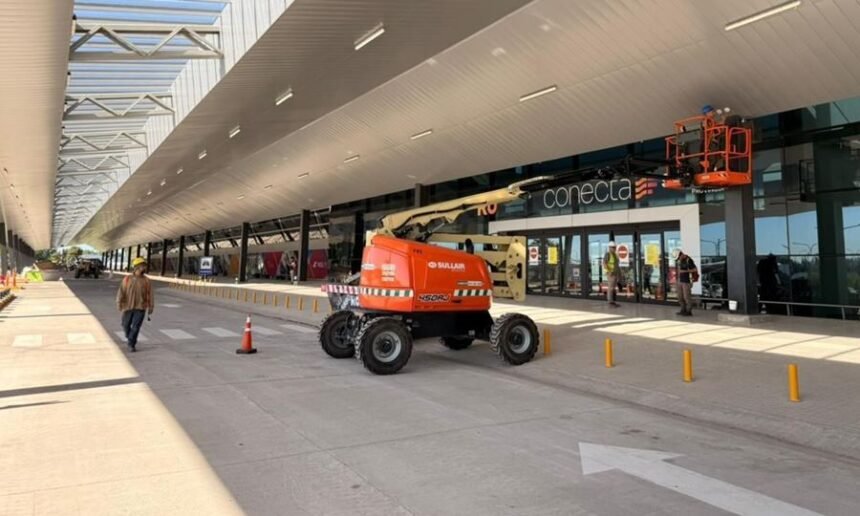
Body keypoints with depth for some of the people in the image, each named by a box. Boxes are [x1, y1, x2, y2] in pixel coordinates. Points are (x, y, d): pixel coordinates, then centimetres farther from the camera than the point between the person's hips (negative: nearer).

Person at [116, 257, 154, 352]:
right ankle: (130, 338, 40)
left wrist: (151, 307, 2)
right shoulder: (127, 279, -2)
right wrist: (119, 304, -18)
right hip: (128, 307, 1)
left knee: (136, 326, -9)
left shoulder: (146, 281, -2)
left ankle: (131, 344, 2)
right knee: (126, 325, 13)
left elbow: (150, 295, 1)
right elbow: (121, 292, -7)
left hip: (140, 308, -1)